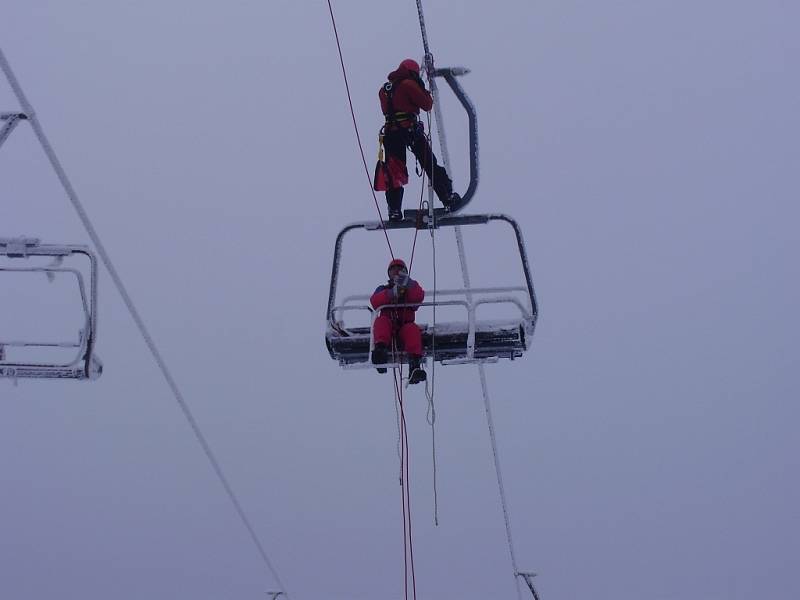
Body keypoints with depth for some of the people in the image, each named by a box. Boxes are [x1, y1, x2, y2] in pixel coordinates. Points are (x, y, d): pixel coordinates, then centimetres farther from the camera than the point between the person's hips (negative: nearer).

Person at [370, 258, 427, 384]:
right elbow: (374, 301, 1)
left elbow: (419, 297, -2)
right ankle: (380, 350, -57)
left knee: (413, 329, -32)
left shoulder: (411, 288, 24)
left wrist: (407, 283, -19)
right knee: (381, 321, -30)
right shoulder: (383, 289, 25)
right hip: (387, 330, 0)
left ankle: (414, 366, -49)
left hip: (404, 329, 0)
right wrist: (392, 293, -15)